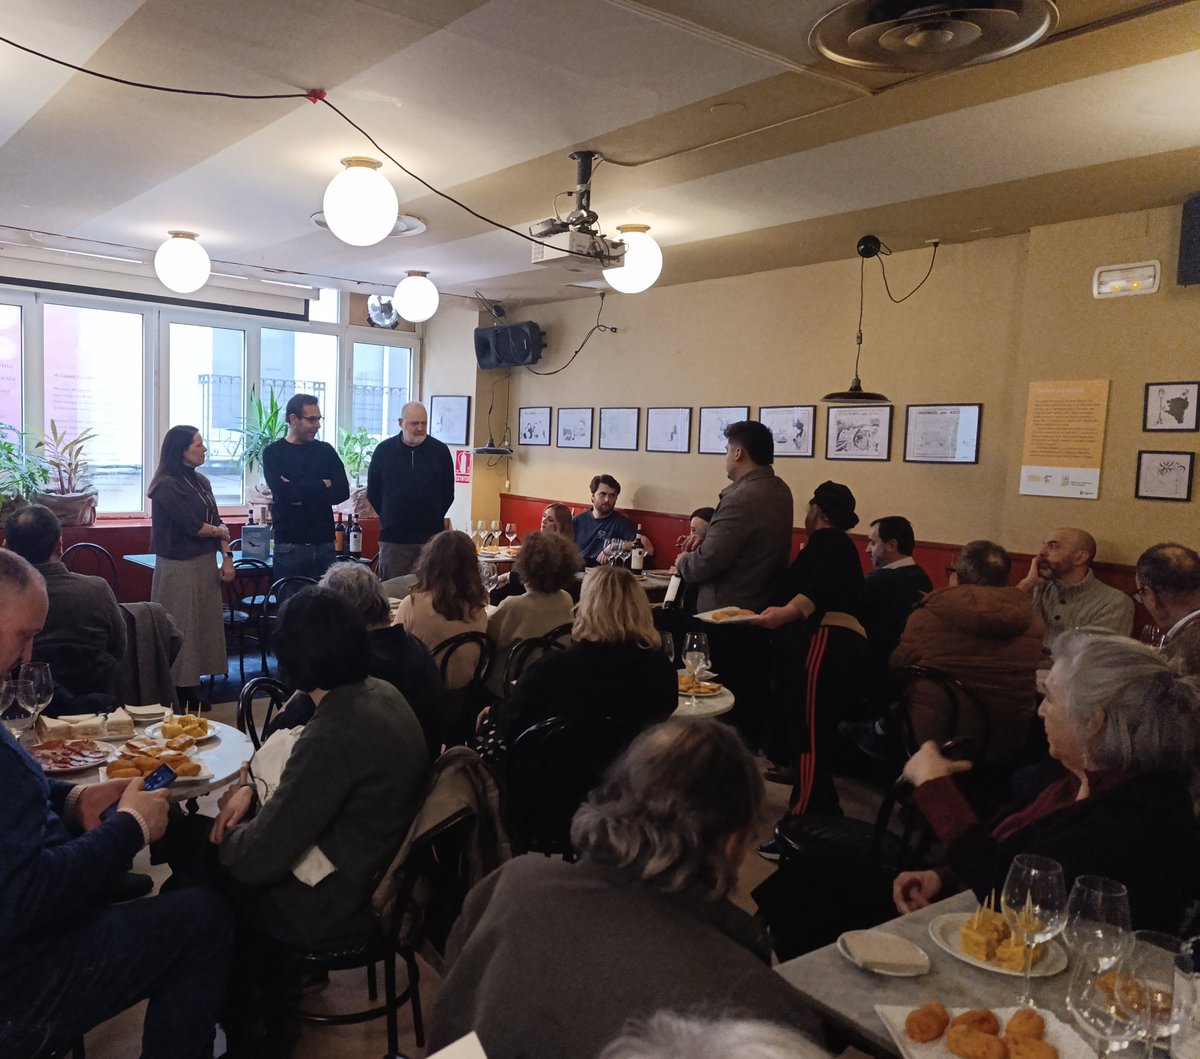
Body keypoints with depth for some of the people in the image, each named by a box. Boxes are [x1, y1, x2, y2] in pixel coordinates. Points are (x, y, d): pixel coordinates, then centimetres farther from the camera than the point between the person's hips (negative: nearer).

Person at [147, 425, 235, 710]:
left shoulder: (201, 481, 11)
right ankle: (179, 693, 8)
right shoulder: (167, 485, -12)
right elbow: (193, 526, -18)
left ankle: (191, 685, 19)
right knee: (181, 629, -1)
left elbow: (217, 521, 9)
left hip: (205, 563, 8)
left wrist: (227, 557, -1)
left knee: (203, 625, 10)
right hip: (179, 566, -8)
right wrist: (220, 532, 0)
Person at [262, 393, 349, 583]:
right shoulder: (274, 452, 2)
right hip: (290, 546, -2)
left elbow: (342, 491, -1)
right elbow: (282, 491, -13)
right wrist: (323, 484, -5)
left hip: (324, 544, 2)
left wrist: (300, 493, -10)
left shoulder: (325, 450, 10)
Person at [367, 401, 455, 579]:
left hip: (430, 537, 0)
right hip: (393, 538, 0)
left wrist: (433, 519, 9)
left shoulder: (440, 451, 1)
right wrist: (388, 519, 11)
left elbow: (448, 494, 9)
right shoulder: (384, 450, 2)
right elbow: (372, 493, 10)